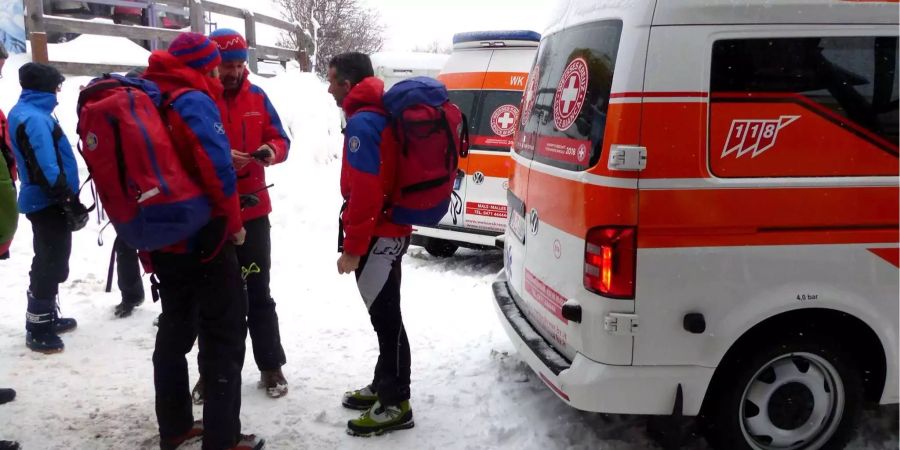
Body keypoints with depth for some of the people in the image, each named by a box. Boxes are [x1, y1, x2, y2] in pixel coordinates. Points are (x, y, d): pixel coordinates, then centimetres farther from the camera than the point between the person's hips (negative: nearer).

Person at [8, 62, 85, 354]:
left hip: (43, 201, 10)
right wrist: (70, 202, -21)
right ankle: (37, 329, 4)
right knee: (51, 264, -3)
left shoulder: (26, 112, 14)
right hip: (49, 203, -10)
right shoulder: (34, 118, -19)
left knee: (50, 262, 20)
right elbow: (46, 169, -25)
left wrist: (67, 200, 21)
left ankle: (46, 317, 32)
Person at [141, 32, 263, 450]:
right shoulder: (193, 101, -14)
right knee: (223, 334, 1)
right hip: (203, 236, -8)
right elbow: (216, 166, -24)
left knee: (175, 327, 19)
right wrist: (233, 221, -13)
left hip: (161, 240, 8)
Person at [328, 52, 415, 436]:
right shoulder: (380, 114, 15)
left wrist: (352, 245, -19)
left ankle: (396, 404, 4)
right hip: (390, 229, 10)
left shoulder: (362, 123, -18)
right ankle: (384, 387, 29)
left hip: (377, 235, -10)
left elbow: (364, 192, -24)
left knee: (386, 318, -4)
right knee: (384, 316, 17)